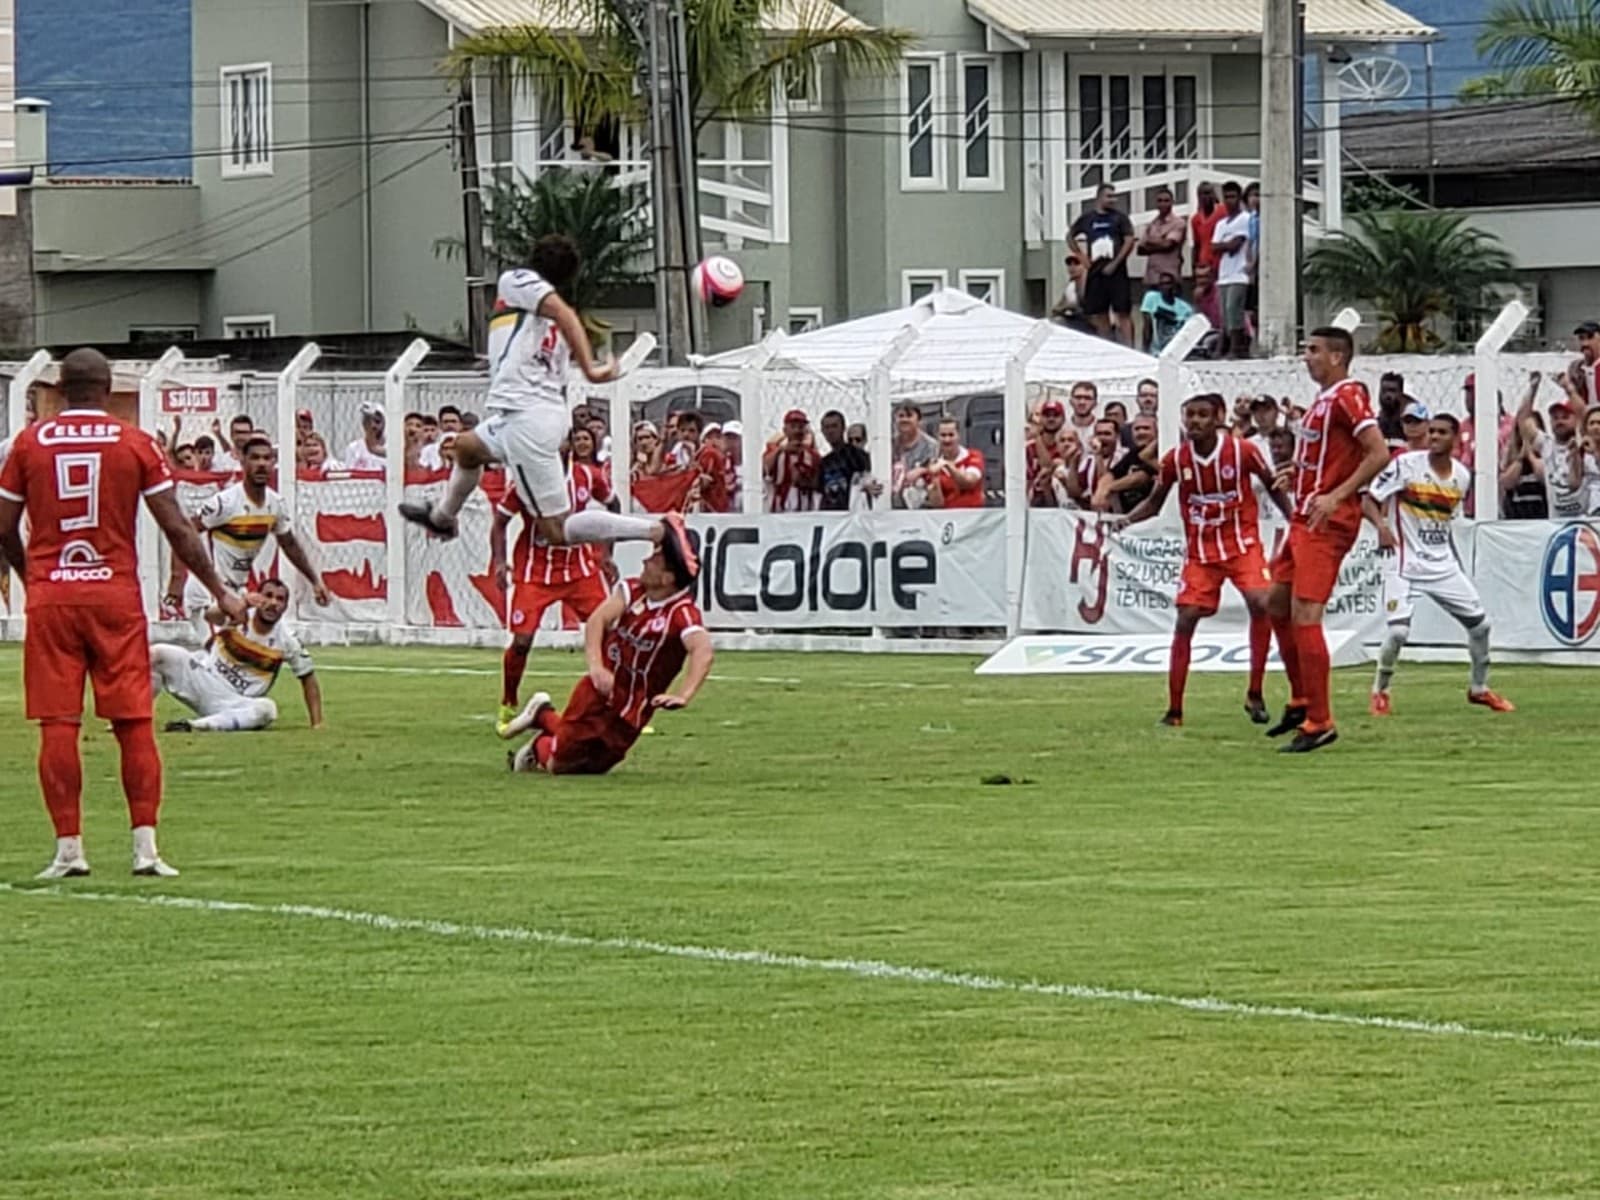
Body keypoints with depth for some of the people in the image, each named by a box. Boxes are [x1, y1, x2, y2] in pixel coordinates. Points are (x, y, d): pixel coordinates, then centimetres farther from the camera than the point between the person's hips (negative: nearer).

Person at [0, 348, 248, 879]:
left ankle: (68, 848, -1)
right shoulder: (136, 444, -1)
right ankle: (145, 846, 0)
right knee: (134, 722, 4)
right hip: (116, 596, 0)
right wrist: (220, 592, 6)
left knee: (58, 725, 1)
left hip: (50, 597, 0)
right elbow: (176, 528, -2)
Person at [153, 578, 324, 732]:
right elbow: (211, 616, -35)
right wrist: (244, 603, -56)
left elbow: (308, 678, 5)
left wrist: (317, 724, -5)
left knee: (266, 709, -35)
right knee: (156, 654, -23)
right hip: (200, 677, -1)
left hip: (234, 703, 1)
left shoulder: (287, 643, -6)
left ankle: (194, 726, -37)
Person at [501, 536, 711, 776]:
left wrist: (683, 696, -55)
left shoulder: (683, 614, -23)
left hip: (629, 714, -3)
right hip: (598, 692, 3)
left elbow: (703, 651, -40)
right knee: (559, 763, 8)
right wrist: (596, 666, -33)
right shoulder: (632, 590, -4)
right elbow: (597, 619, -15)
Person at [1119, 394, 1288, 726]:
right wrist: (1126, 520, -9)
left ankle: (1255, 694, -10)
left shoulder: (1242, 451, -10)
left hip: (1242, 543, -2)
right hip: (1201, 551, 2)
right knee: (1185, 620, -7)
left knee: (1261, 603, -24)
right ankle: (1174, 709, 2)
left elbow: (1273, 487, 4)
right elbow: (1154, 503, 8)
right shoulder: (1176, 460, -5)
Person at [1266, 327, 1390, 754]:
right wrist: (1297, 471, 15)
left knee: (1305, 615, -13)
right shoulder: (1324, 399, 16)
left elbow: (1379, 454, -22)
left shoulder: (1348, 396, -14)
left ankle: (1320, 723, -9)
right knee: (1278, 604, 16)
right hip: (1304, 517, 11)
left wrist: (1337, 496, -26)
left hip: (1327, 522, -11)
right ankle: (1302, 702, 28)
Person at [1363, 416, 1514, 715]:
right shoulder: (1406, 465, -11)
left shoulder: (1462, 476, 4)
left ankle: (1479, 688, 28)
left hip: (1444, 564, 5)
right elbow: (1368, 501, -11)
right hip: (1406, 562, -5)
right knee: (1398, 630, -18)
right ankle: (1380, 692, 6)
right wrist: (1382, 526, -29)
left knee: (1480, 623, 6)